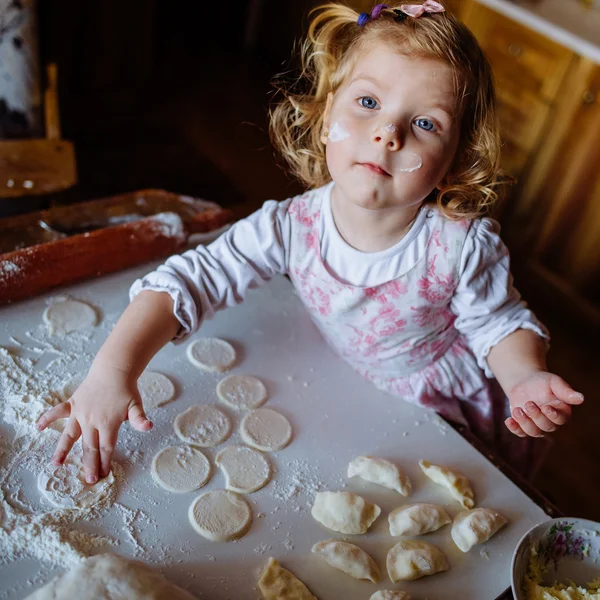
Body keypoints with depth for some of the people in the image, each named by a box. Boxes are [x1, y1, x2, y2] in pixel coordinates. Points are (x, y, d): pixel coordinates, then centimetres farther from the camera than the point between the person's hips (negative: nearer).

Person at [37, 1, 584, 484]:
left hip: (448, 417, -2)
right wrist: (115, 369, -40)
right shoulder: (290, 228, -26)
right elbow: (189, 282, -28)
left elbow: (501, 323, -11)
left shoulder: (463, 246, -28)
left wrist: (527, 378, -32)